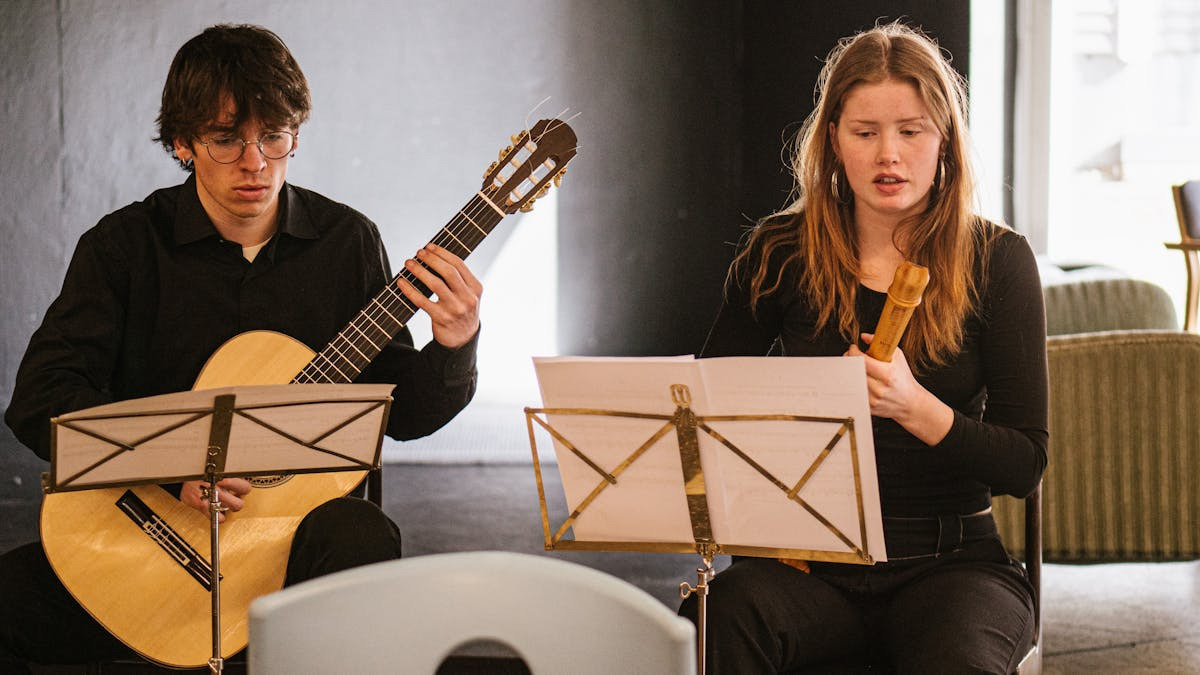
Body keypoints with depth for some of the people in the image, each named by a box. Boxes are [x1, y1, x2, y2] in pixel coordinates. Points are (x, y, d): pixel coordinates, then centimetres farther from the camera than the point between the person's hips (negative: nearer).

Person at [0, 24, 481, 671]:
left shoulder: (347, 241, 4)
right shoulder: (123, 244, 0)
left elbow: (400, 414, 7)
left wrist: (453, 349, -15)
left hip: (300, 519, 0)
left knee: (365, 539, -36)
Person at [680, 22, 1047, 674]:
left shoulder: (997, 261, 1)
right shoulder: (780, 253, 5)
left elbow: (1025, 464, -4)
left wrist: (915, 407, -22)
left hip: (950, 563, -1)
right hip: (812, 562, 1)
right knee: (724, 616, -33)